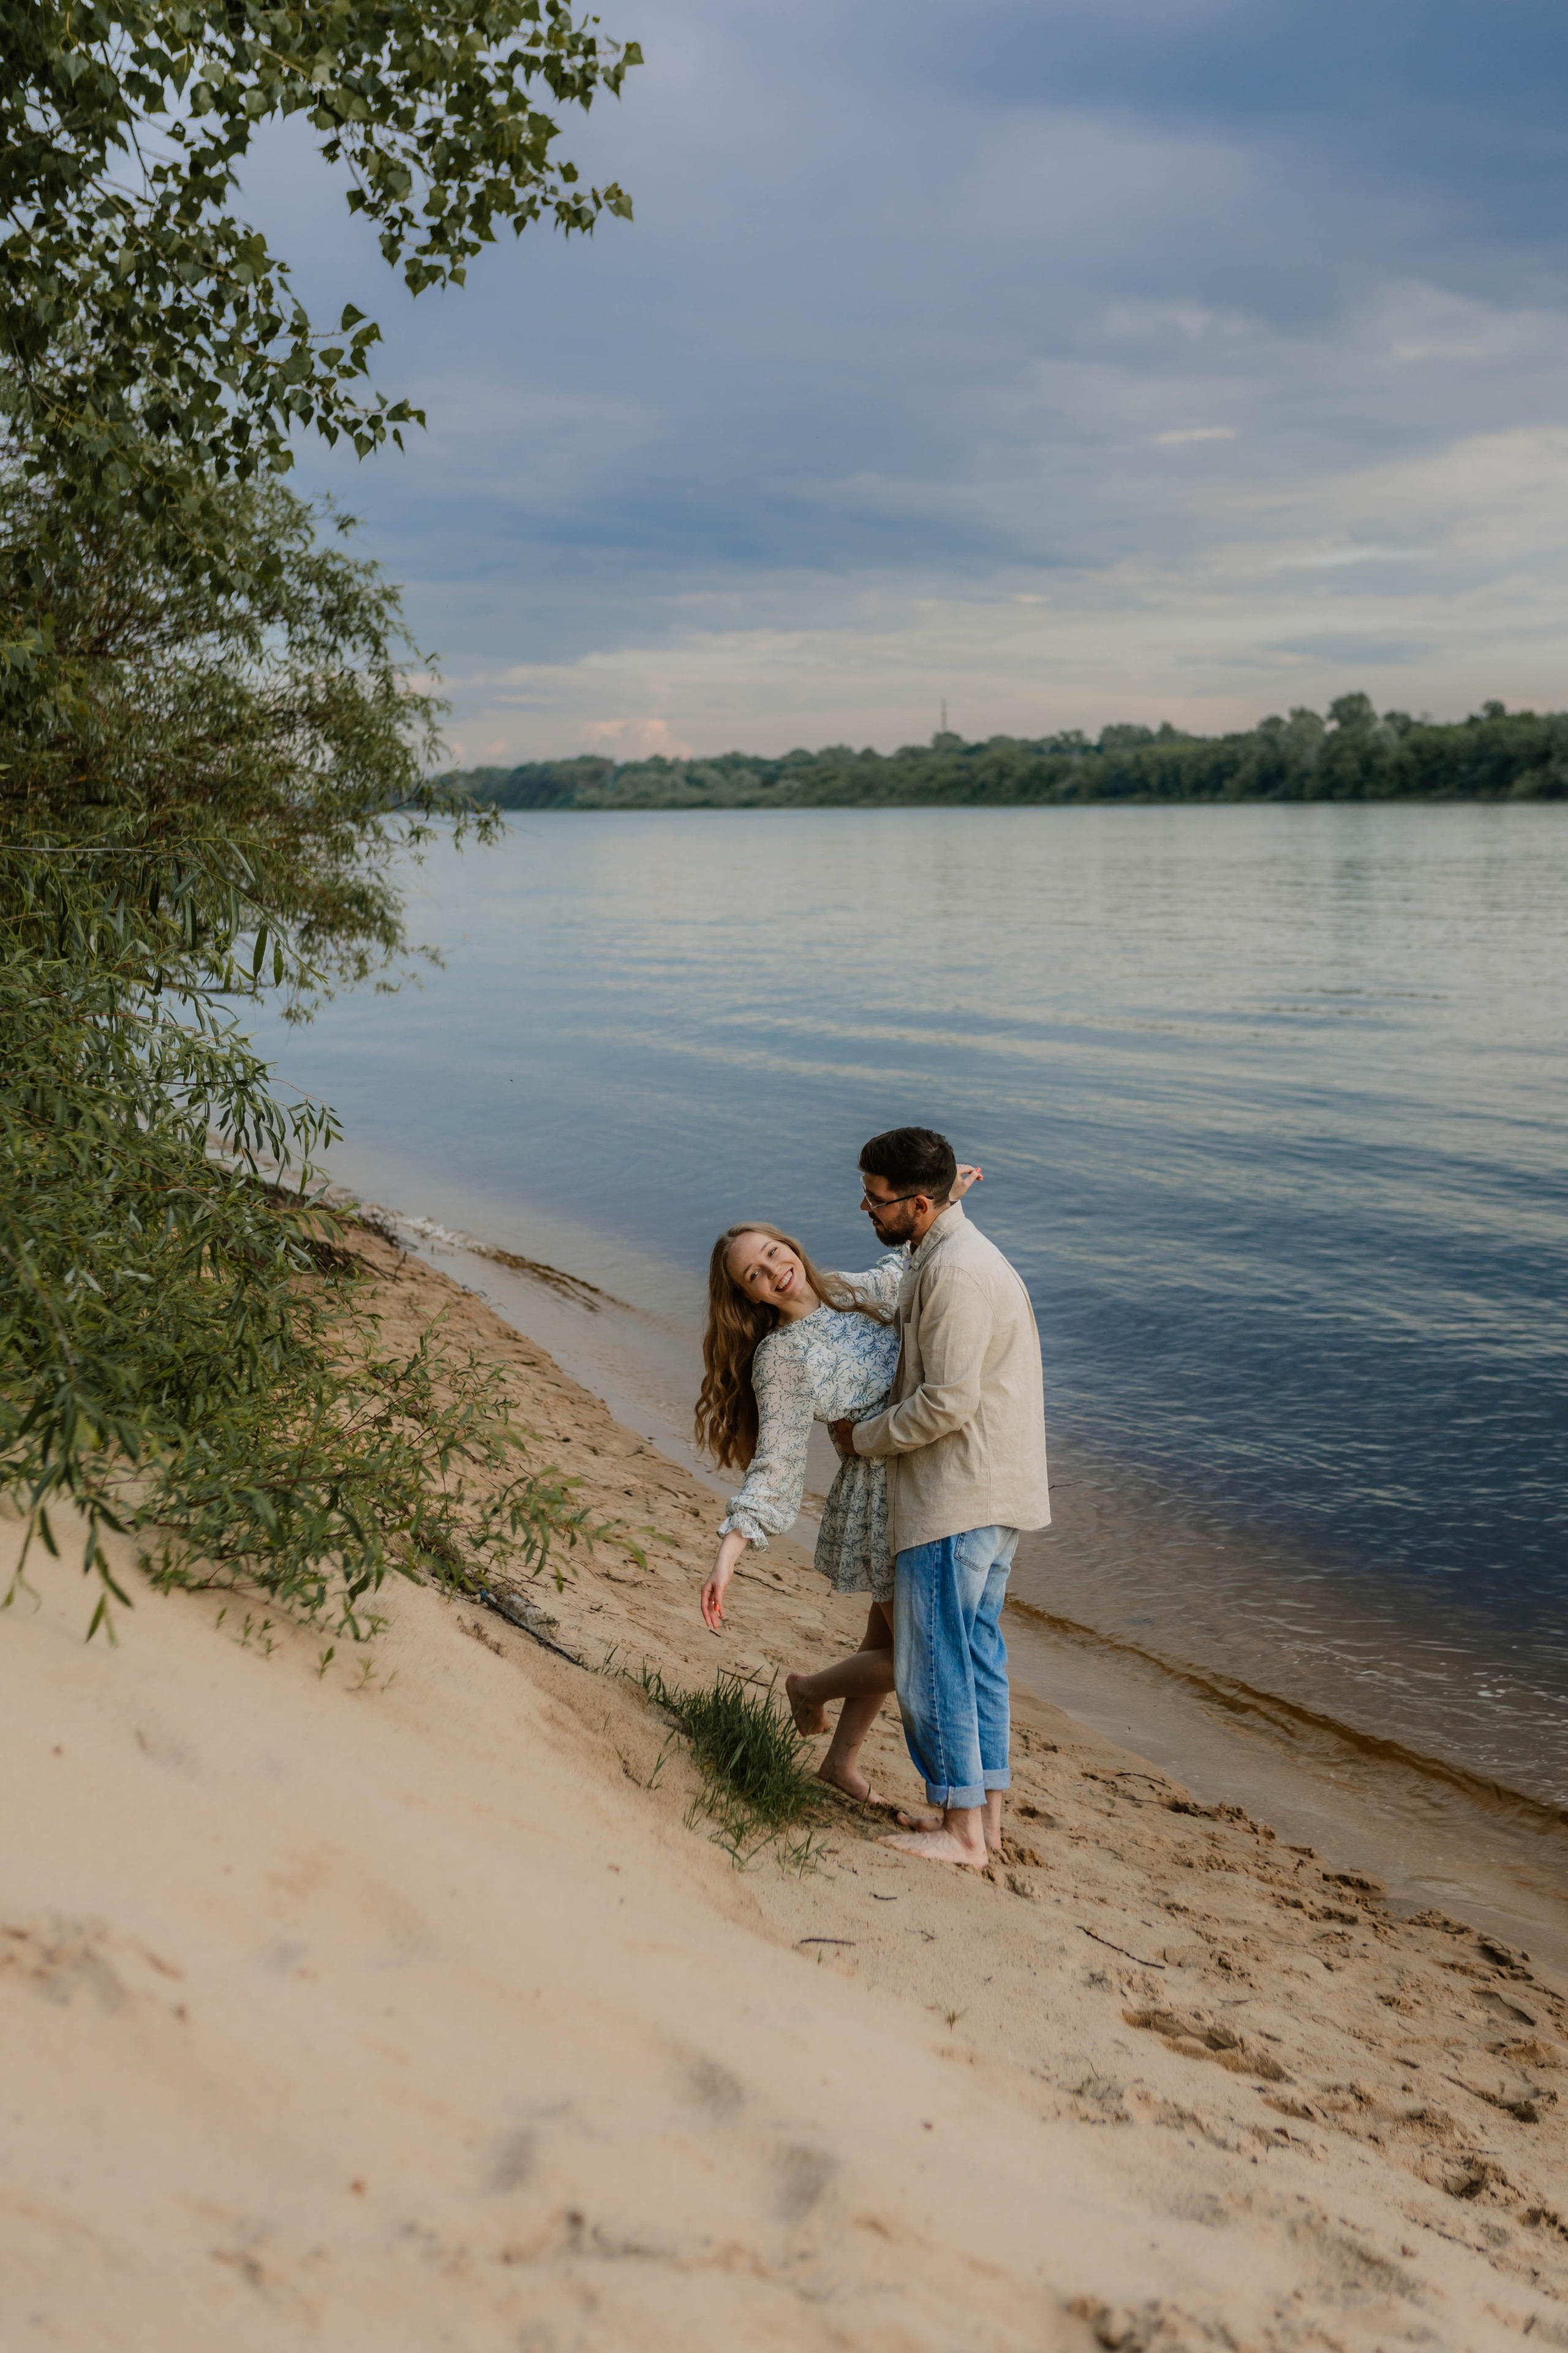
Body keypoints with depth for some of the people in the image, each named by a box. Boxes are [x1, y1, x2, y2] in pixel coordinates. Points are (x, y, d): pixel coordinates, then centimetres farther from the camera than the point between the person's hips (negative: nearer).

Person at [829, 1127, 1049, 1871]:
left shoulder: (955, 1272, -20)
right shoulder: (952, 1255, 14)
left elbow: (948, 1402, -23)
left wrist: (865, 1437, -10)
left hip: (956, 1498, -11)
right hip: (993, 1496, 11)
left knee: (933, 1661, -2)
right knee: (976, 1650, 16)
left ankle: (961, 1830, 6)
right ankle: (986, 1808, 24)